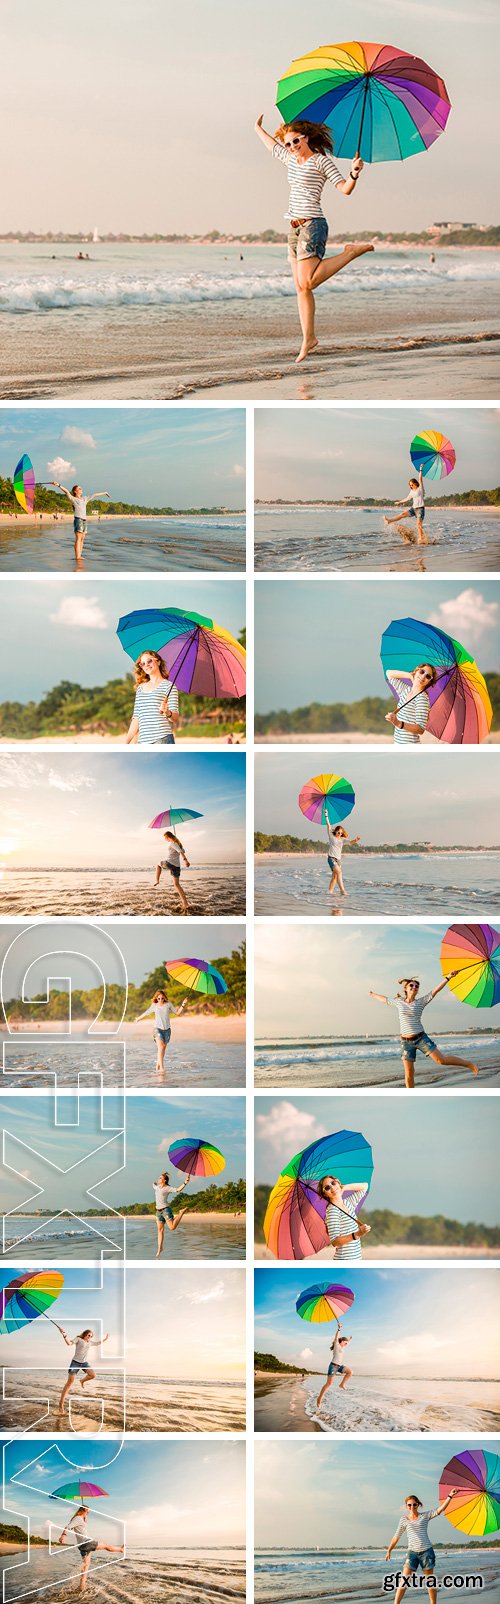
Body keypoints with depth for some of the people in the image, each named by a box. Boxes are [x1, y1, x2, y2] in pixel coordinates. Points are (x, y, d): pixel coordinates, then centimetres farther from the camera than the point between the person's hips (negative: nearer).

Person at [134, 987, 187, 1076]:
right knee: (160, 1047, -17)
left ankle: (158, 1065, 22)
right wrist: (138, 1019, 30)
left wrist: (183, 1005, -3)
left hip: (167, 1029, 2)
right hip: (158, 1029, -2)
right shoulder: (154, 1006, 2)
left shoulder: (168, 1004, 3)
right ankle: (161, 1067, -23)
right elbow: (146, 1013, 17)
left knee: (164, 1048, 6)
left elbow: (177, 1012, 10)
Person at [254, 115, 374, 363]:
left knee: (307, 283, -20)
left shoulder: (321, 160, -4)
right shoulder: (291, 159, 16)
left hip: (312, 225, -8)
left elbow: (345, 189, -11)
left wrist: (354, 174, -30)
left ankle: (351, 252, -4)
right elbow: (273, 146, 37)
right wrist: (258, 129, 51)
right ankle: (308, 339, 8)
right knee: (300, 287, 4)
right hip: (295, 229, 8)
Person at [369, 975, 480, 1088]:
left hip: (421, 1038, -2)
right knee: (409, 1074, 0)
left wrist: (448, 977, -16)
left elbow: (436, 990, -7)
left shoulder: (421, 1002, 1)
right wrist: (373, 994, 42)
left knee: (441, 1060, -8)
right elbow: (384, 999, 26)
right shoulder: (399, 1002, 8)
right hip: (406, 1042, 2)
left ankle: (469, 1064, 10)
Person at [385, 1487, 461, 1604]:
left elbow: (440, 1510, -8)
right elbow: (396, 1537, 14)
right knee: (404, 1580, -9)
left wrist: (450, 1496, -19)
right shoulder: (404, 1519, 6)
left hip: (426, 1551, 0)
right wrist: (389, 1551, 18)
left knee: (430, 1581, 5)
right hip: (412, 1552, 0)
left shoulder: (425, 1515, 3)